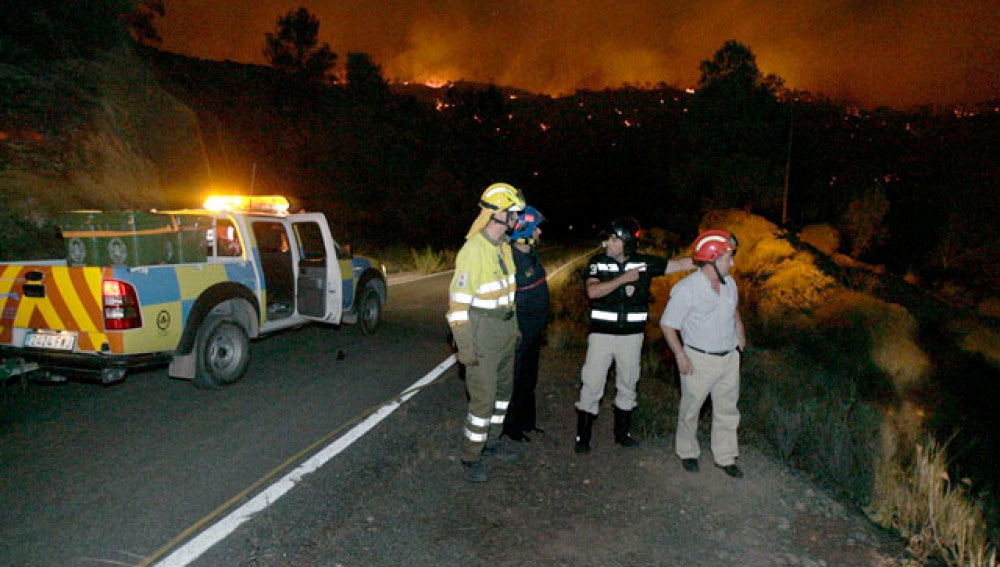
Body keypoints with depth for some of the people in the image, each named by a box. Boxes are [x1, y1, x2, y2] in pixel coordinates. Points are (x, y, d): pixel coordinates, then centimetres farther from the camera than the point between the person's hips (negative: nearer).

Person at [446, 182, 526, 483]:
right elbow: (458, 301, -21)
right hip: (483, 335, -9)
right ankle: (471, 458, 14)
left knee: (503, 389, 20)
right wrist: (464, 345, -21)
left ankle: (491, 440, 38)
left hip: (506, 331, 9)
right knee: (483, 398, -3)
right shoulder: (473, 251, -21)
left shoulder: (504, 246, 6)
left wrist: (515, 325, 19)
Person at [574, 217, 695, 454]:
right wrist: (624, 278, -21)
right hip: (601, 333, -2)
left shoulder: (644, 263, -2)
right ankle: (582, 437, 12)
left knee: (627, 385, 15)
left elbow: (680, 264, 1)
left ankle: (622, 432, 33)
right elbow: (592, 291, -20)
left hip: (632, 335, 2)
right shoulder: (598, 262, -6)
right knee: (592, 385, 0)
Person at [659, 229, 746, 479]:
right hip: (699, 359, -6)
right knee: (690, 409, 11)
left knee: (727, 409, 14)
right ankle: (687, 452, 31)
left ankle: (725, 457, 28)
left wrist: (740, 335, 13)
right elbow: (667, 324, -13)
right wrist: (680, 356, -17)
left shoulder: (729, 283, 2)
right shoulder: (686, 289, -19)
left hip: (729, 357, 6)